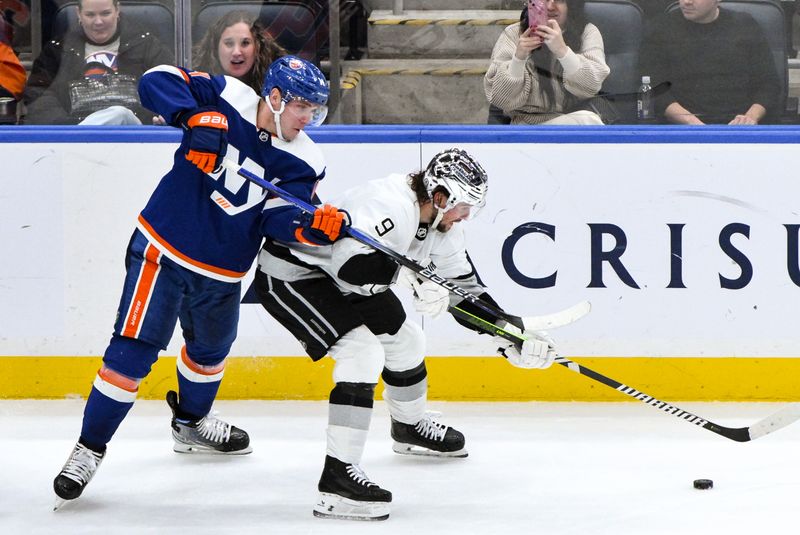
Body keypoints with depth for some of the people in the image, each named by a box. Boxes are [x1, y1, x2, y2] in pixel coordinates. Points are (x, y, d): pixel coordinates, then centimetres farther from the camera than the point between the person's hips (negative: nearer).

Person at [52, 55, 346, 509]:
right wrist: (197, 119, -33)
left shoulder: (304, 161, -4)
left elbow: (279, 218, -12)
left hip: (221, 274, 6)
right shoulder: (228, 100, -14)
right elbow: (158, 81, -17)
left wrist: (313, 226, -34)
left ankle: (192, 423, 55)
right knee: (133, 352, -11)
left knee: (212, 349, 27)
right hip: (163, 249, -6)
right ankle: (90, 447, 0)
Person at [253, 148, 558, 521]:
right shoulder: (390, 206, -31)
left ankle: (410, 427, 50)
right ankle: (338, 475, -28)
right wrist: (414, 277, -42)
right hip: (289, 274, -10)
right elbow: (351, 263, -43)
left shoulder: (440, 225, 0)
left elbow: (464, 287, 8)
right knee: (363, 351, -24)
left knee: (404, 340, 20)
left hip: (338, 281, 10)